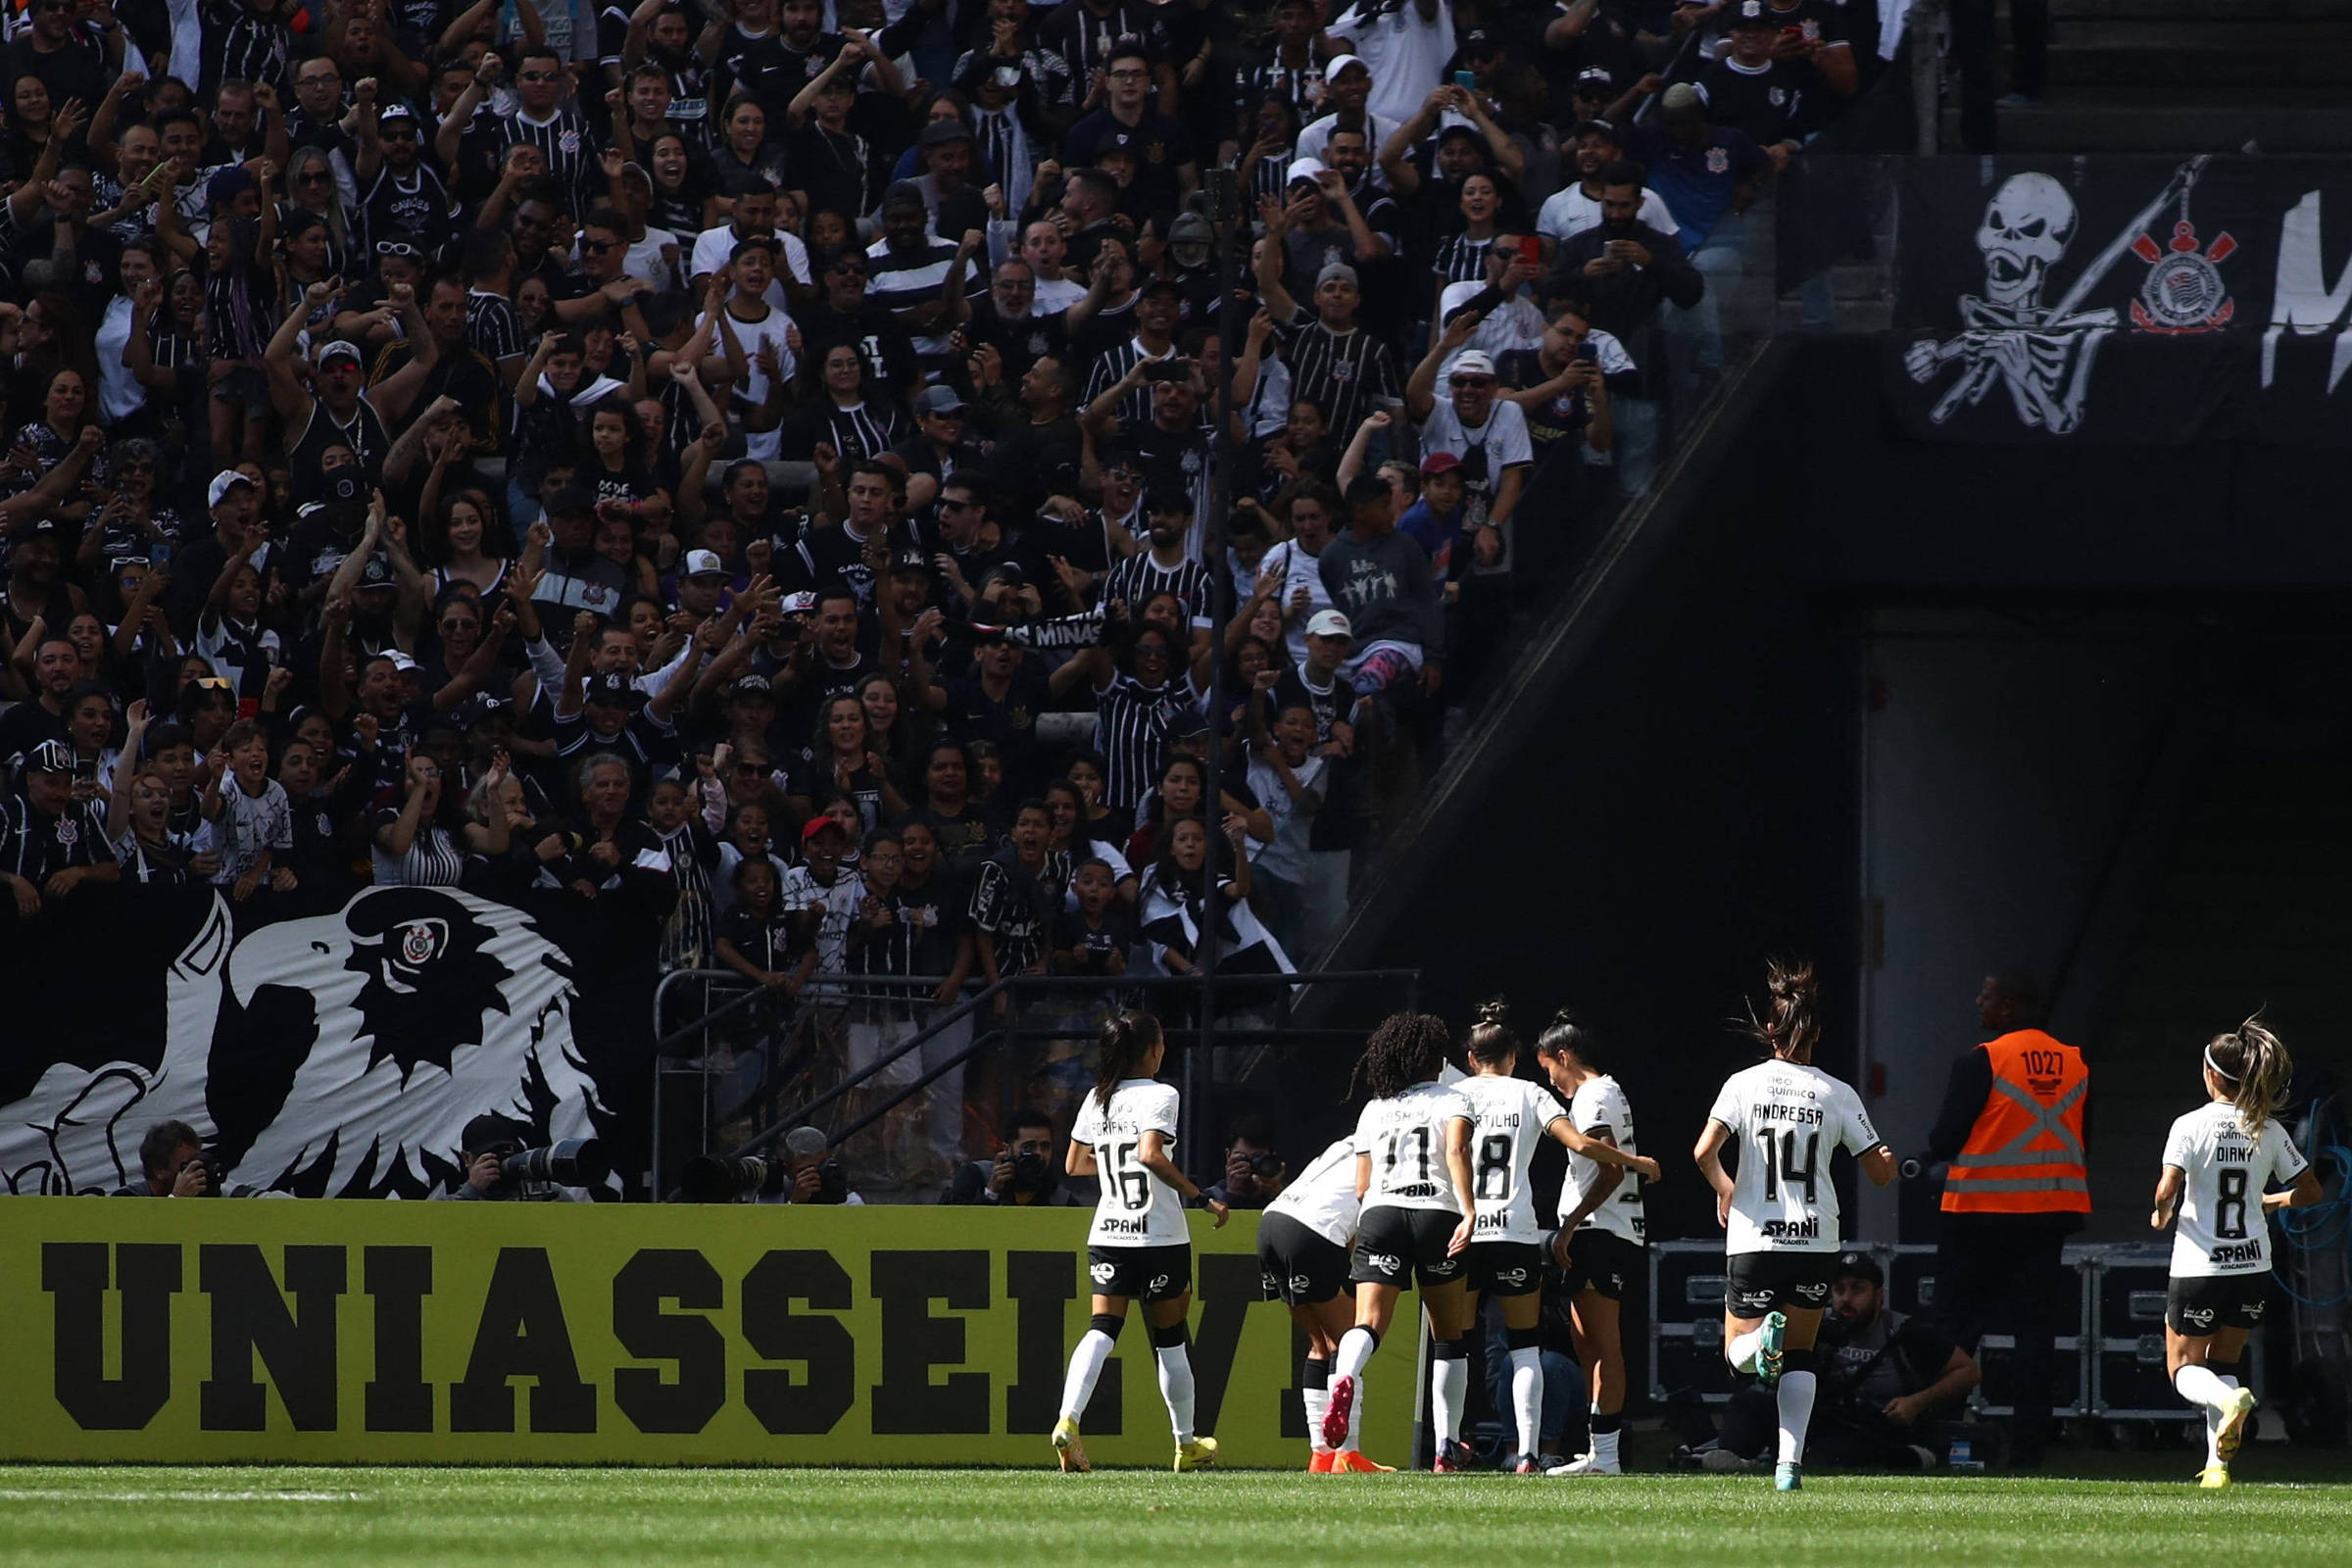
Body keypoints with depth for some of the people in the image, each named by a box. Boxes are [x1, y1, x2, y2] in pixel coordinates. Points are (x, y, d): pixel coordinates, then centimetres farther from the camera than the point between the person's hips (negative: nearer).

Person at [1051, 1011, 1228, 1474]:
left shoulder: (1097, 1100, 9)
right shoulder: (1158, 1096, -10)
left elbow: (1073, 1165, 18)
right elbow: (1151, 1155, -25)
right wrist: (1199, 1196, -17)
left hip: (1107, 1236, 4)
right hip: (1159, 1238, -4)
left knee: (1102, 1329, -4)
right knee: (1169, 1338, 9)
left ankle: (1068, 1421, -28)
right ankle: (1187, 1444, 22)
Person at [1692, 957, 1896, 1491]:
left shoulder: (1743, 1085, -3)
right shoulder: (1838, 1096, -1)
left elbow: (1705, 1151, -14)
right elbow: (1881, 1172, 1)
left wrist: (1723, 1188, 7)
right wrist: (1889, 1160, 26)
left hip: (1753, 1241, -1)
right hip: (1815, 1242, 1)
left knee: (1738, 1356, 9)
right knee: (1800, 1355, 14)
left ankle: (1765, 1336, -28)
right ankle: (1790, 1462, 0)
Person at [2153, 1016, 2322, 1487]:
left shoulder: (2191, 1126, -12)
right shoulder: (2269, 1131, 0)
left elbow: (2167, 1189, -21)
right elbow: (2310, 1191, 3)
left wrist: (2161, 1215, 1)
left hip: (2198, 1267, -4)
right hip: (2253, 1267, 4)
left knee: (2185, 1369, 9)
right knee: (2223, 1362, 20)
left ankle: (2228, 1398, -26)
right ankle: (2218, 1463, 5)